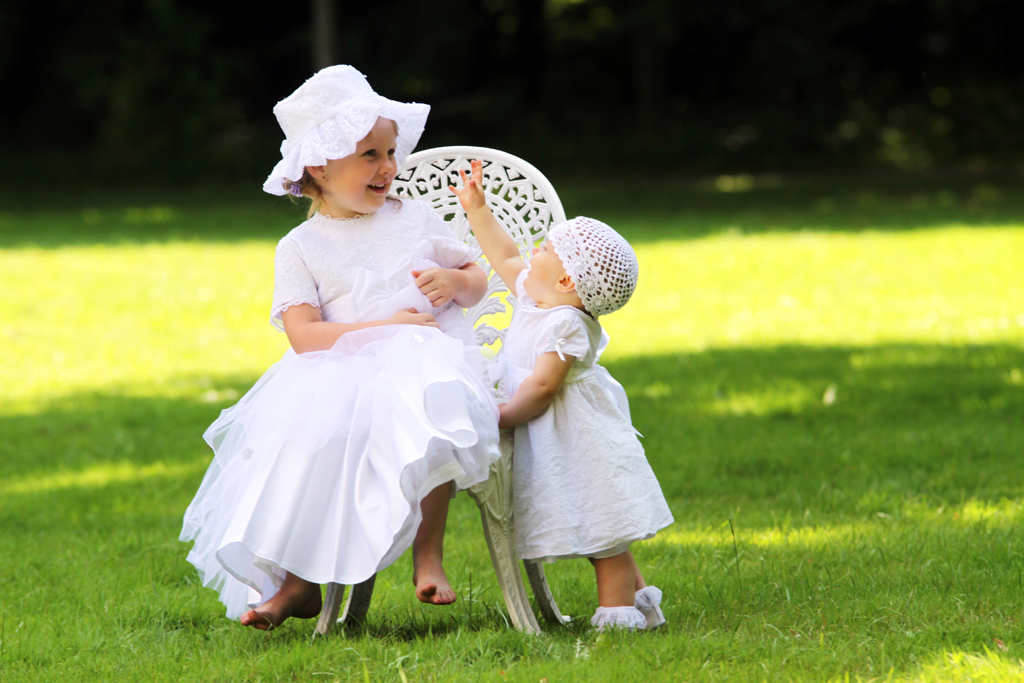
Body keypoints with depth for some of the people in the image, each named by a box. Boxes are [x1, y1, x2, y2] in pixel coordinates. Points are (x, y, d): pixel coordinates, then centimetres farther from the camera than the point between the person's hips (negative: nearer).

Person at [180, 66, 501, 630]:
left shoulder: (415, 219, 16)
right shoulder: (301, 248, 8)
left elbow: (477, 281, 26)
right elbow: (304, 335, -6)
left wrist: (456, 282, 1)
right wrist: (385, 326, -15)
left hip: (425, 358, 0)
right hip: (342, 376, 0)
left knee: (425, 408, -38)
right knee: (300, 431, -32)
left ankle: (427, 552, -26)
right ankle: (296, 580, -19)